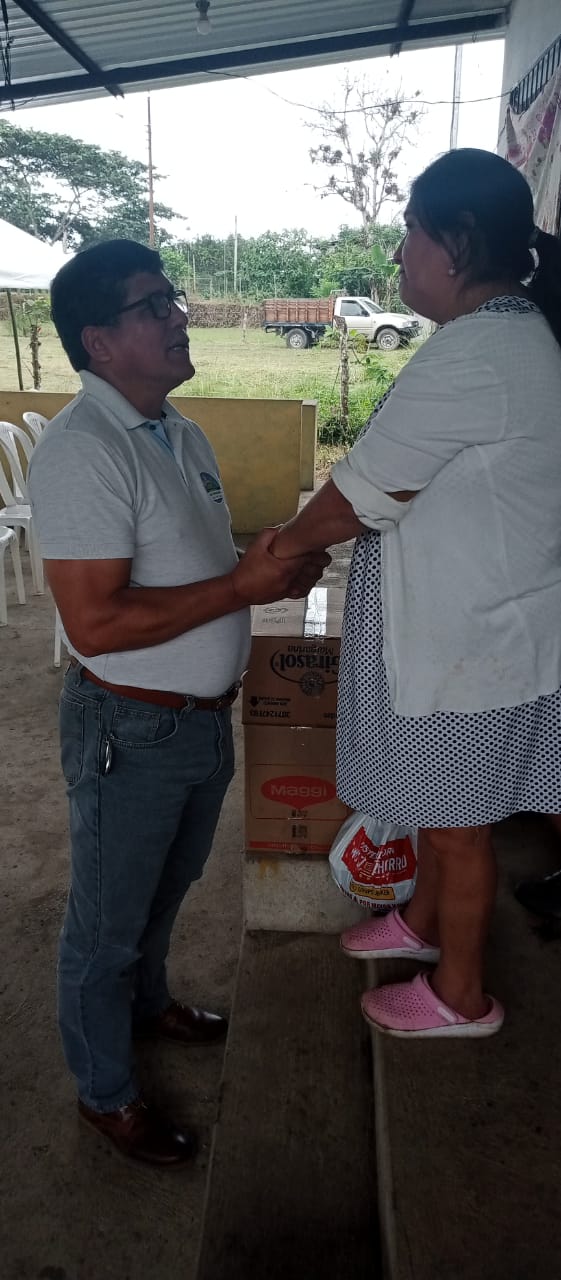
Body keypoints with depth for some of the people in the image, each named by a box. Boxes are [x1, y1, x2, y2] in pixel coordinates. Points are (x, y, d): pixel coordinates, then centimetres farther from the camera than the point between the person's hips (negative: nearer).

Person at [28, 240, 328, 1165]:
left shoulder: (182, 435, 7)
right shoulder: (84, 450, -23)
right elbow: (94, 622, -29)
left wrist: (275, 564, -2)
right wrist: (245, 585, -25)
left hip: (205, 717, 9)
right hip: (130, 733, -8)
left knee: (166, 888, 28)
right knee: (108, 920, 13)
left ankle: (147, 1002, 55)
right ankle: (105, 1092, 36)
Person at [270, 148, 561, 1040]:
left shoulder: (474, 353, -25)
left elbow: (362, 493, -20)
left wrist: (286, 544, -2)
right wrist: (316, 535, 11)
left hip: (471, 641, -9)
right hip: (461, 626, 9)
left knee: (457, 822, 10)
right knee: (441, 805, 26)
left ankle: (459, 996, 32)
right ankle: (421, 923, 49)